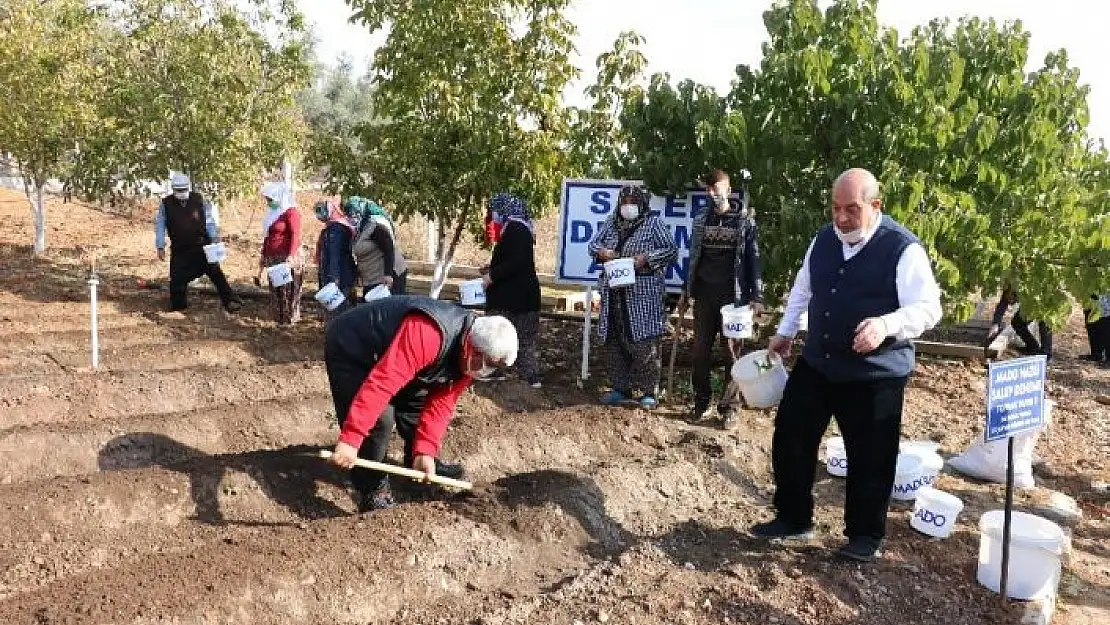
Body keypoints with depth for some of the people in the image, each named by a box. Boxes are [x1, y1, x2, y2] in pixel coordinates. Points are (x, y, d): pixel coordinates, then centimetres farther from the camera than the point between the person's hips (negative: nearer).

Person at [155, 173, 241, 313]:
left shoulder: (199, 200, -2)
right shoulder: (166, 204, -2)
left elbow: (209, 220, 3)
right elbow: (160, 226, 3)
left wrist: (214, 240, -3)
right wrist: (160, 247, -1)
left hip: (202, 246, -1)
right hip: (179, 250, 1)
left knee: (216, 273, -3)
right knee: (177, 278, 1)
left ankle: (230, 301, 0)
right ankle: (178, 305, 19)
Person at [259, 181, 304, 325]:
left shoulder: (291, 212, -11)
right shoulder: (272, 212, 16)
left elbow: (295, 236, -18)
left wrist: (291, 256, -26)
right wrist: (264, 255, 23)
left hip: (287, 258, -9)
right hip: (273, 258, 9)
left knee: (288, 289, -2)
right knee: (275, 289, 11)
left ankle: (290, 318, 6)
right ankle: (279, 317, 18)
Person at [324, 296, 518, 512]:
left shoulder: (469, 359, -9)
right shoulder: (427, 333, -40)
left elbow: (440, 402, -6)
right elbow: (381, 382, -44)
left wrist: (425, 452, -16)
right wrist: (350, 439, -46)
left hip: (381, 349, 8)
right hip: (348, 349, -8)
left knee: (417, 403, 10)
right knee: (379, 419, -19)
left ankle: (418, 463, 32)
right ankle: (372, 491, -3)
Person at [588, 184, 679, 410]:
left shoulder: (654, 224, 0)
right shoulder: (611, 223, 14)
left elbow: (671, 250, -4)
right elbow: (594, 244, 19)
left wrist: (646, 259, -16)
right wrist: (601, 252, -4)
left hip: (643, 295, -5)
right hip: (614, 293, 5)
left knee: (644, 343, -6)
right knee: (614, 341, 8)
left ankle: (648, 391, 4)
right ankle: (620, 388, 20)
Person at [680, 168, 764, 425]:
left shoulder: (744, 221, -1)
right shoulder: (701, 220, 9)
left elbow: (753, 260, -3)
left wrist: (757, 297, -9)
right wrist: (686, 293, 14)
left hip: (733, 296, -3)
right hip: (704, 295, 3)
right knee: (700, 350, 6)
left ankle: (729, 405, 11)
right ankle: (701, 401, 18)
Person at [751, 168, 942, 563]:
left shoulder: (903, 249, -15)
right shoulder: (824, 239, 5)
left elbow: (928, 308, -20)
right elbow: (803, 288, 20)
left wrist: (886, 325, -37)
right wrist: (785, 332, 23)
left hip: (876, 375, -6)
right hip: (816, 364, 6)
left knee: (869, 458, 5)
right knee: (789, 439, 10)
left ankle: (866, 536, 25)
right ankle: (792, 519, 29)